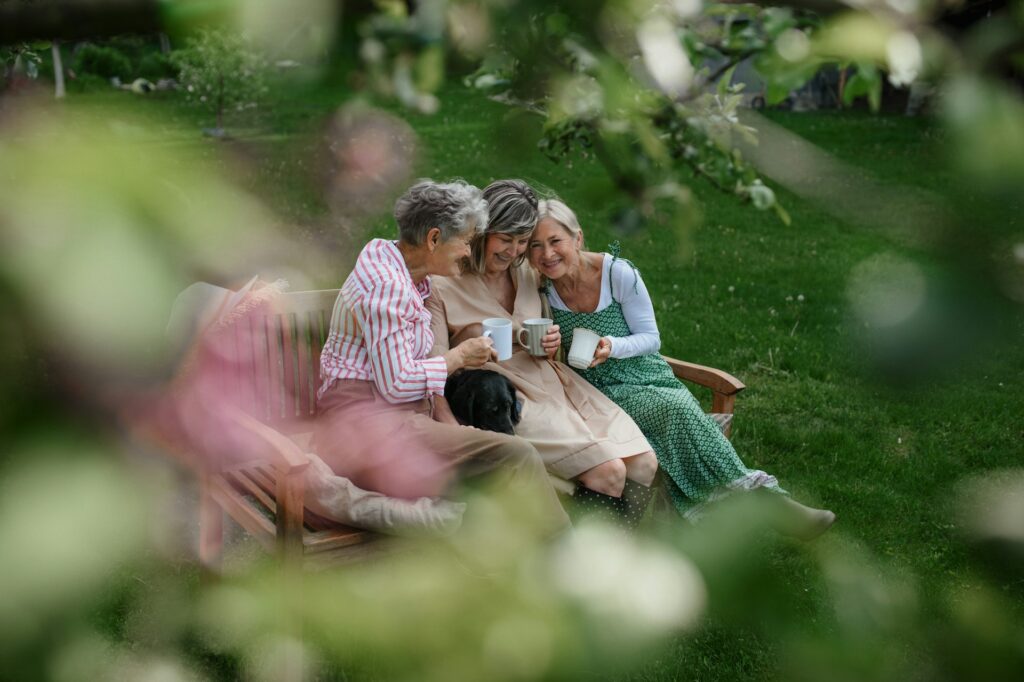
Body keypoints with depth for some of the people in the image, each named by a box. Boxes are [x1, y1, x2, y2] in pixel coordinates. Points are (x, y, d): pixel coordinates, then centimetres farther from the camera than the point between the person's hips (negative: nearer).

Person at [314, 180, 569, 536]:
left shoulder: (410, 276, 14)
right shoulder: (387, 285, -18)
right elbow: (396, 384, -22)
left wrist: (447, 420, 3)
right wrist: (459, 356, -9)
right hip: (364, 422, -10)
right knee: (515, 456, -21)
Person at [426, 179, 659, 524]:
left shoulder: (527, 272, 13)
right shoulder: (445, 287, -5)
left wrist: (552, 344, 1)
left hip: (556, 381, 6)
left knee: (644, 465, -12)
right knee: (608, 473, -24)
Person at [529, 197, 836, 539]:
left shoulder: (618, 273, -8)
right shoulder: (540, 291, -5)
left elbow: (651, 338, -3)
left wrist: (612, 347, -23)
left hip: (644, 377, 2)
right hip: (599, 393, -1)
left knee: (680, 410, -30)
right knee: (677, 409, -28)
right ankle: (763, 498, -24)